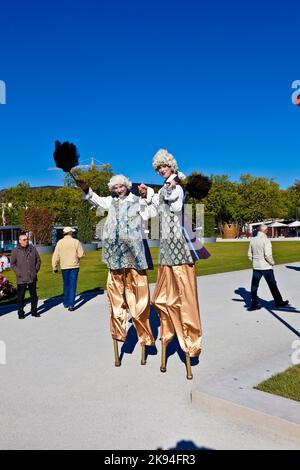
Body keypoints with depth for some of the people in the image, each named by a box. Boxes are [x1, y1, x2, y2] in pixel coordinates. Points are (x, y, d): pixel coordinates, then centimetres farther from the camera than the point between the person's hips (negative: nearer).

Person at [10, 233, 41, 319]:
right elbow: (12, 264, -1)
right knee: (21, 297, 3)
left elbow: (38, 260, 13)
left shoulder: (33, 249, 4)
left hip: (32, 278, 3)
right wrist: (18, 273, -9)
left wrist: (36, 270, 4)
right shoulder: (15, 251, -3)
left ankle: (34, 311, 23)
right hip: (21, 279, -3)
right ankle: (21, 313, 16)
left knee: (34, 295, 11)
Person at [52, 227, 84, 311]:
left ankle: (66, 303, 27)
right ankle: (71, 305, -5)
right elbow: (81, 254, -9)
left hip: (64, 267, 2)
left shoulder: (59, 242, -2)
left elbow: (56, 256, -2)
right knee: (72, 285, 1)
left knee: (66, 285, 17)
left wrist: (55, 267, 5)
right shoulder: (76, 242, -6)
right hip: (74, 266, -2)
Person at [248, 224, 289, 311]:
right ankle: (279, 302, 20)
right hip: (266, 267, -5)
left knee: (254, 286, 8)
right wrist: (272, 262, -5)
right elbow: (268, 255, -21)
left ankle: (254, 304, 11)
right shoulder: (266, 240, -15)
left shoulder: (253, 240, 4)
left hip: (256, 267, 5)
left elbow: (249, 255, 8)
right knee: (272, 285, 8)